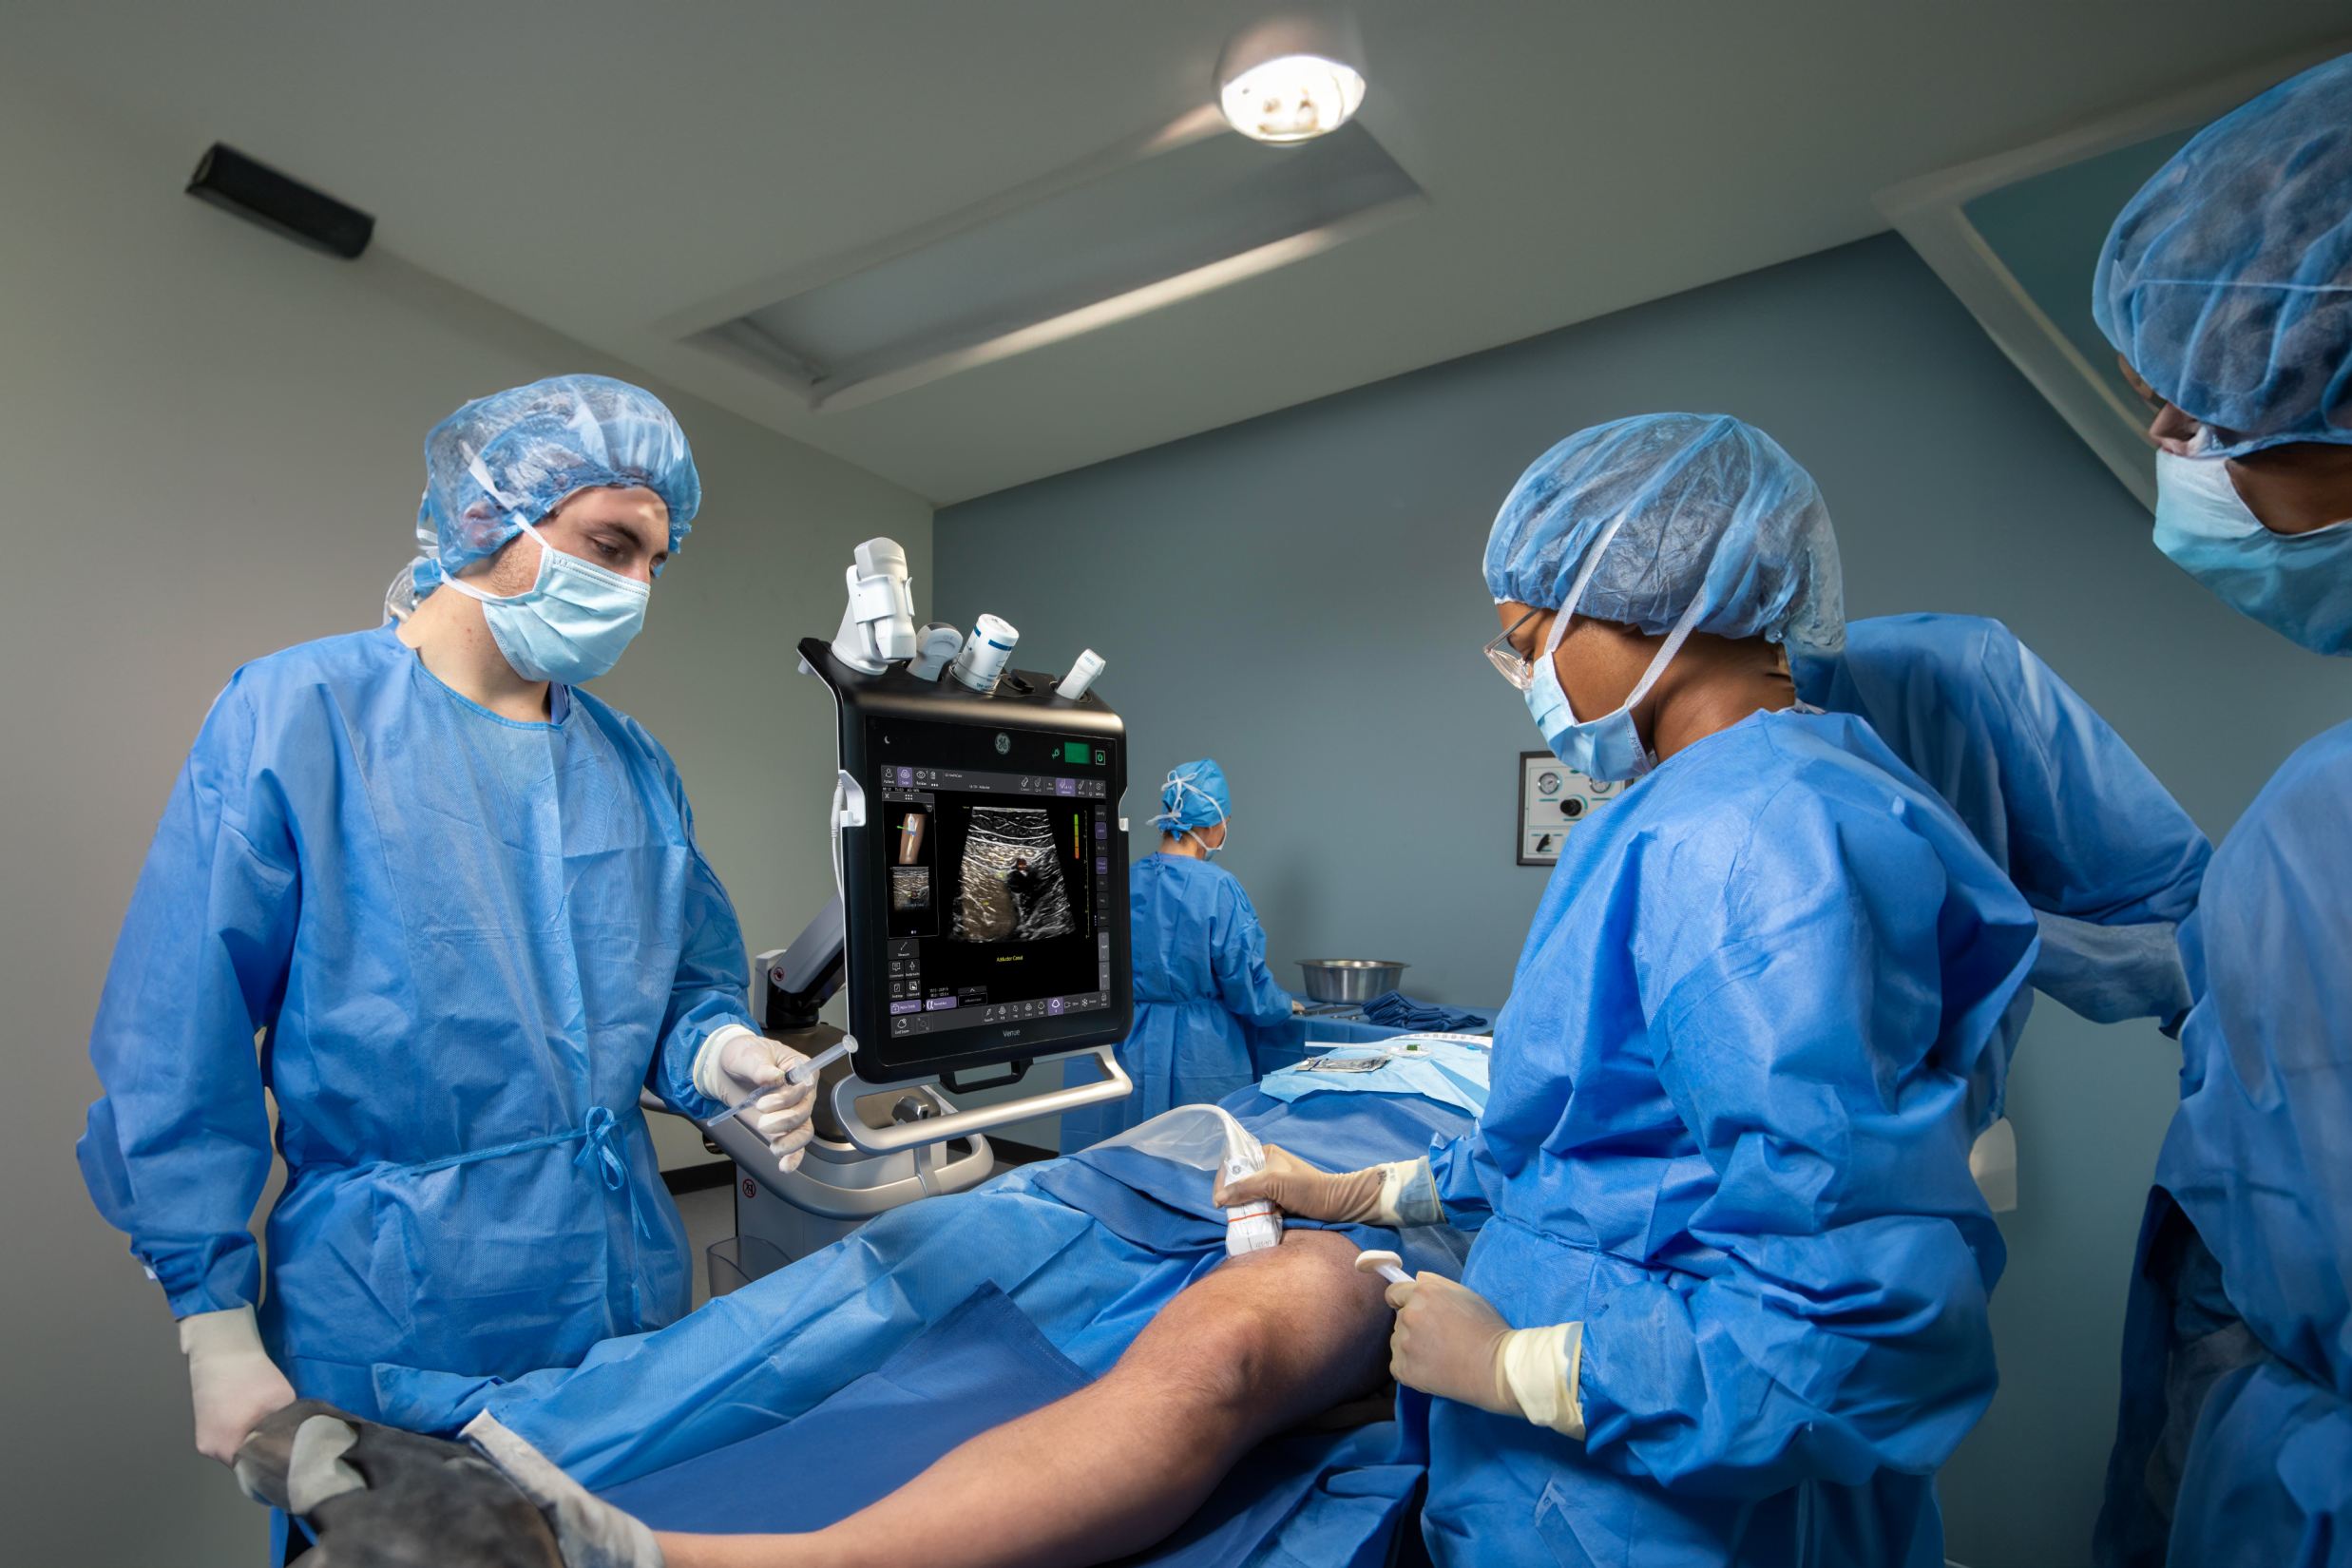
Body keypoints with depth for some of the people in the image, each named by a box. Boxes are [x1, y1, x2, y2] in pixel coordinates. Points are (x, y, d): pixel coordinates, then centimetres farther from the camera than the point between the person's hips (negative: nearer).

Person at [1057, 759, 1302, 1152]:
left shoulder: (1127, 881, -1)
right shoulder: (1219, 887, -15)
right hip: (1203, 1054, -4)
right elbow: (1245, 981, -9)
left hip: (1137, 1049, 5)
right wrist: (1286, 1004, 10)